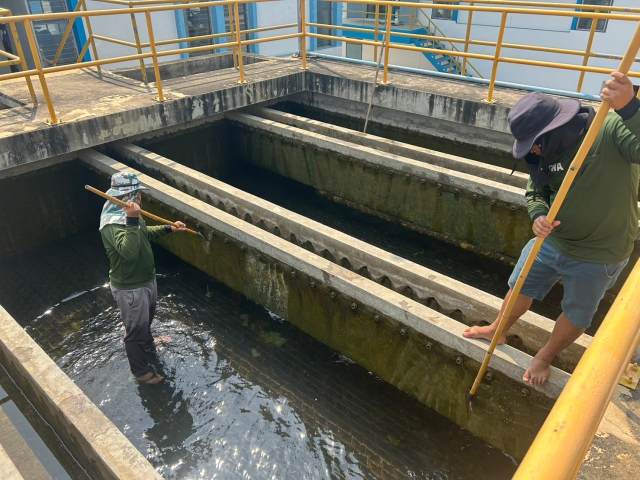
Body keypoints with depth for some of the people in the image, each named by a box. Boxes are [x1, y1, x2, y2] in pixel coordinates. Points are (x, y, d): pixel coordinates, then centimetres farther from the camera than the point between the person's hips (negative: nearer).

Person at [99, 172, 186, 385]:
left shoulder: (127, 214, 0)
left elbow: (146, 233, 19)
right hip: (130, 288, -9)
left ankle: (148, 341, 62)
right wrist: (132, 221, -49)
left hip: (146, 279, 9)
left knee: (147, 318, 33)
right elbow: (129, 251, -46)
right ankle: (140, 371, 31)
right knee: (135, 330, 11)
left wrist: (169, 228, 14)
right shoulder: (112, 223, -31)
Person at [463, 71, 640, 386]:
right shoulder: (548, 147, -8)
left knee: (576, 316, 15)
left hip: (598, 254, -5)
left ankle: (545, 357, 41)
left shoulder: (613, 127, -25)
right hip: (552, 240, 5)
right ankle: (497, 331, 46)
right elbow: (536, 191, 0)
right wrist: (539, 216, -22)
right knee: (521, 287, 21)